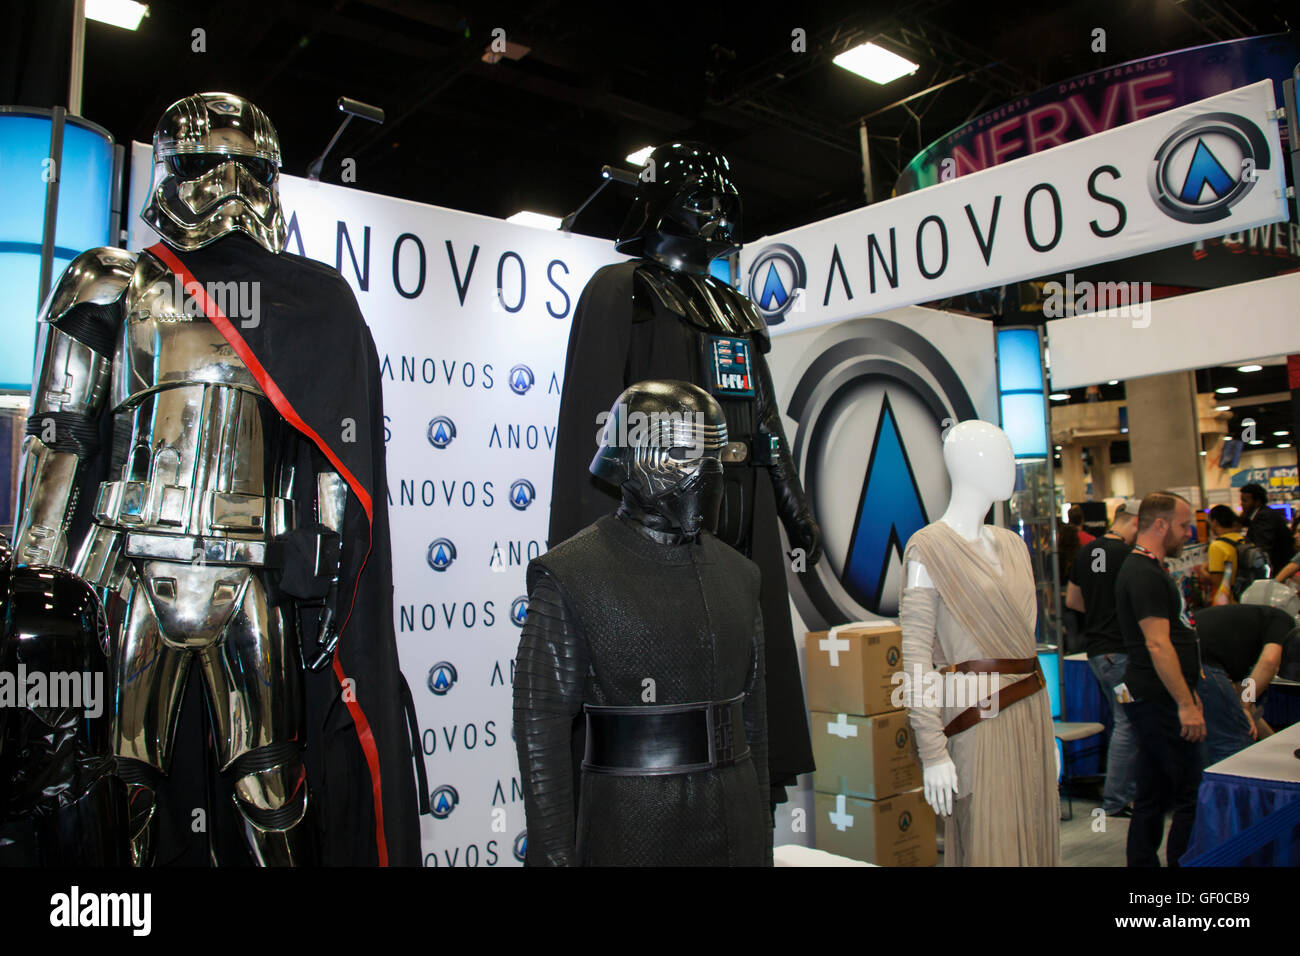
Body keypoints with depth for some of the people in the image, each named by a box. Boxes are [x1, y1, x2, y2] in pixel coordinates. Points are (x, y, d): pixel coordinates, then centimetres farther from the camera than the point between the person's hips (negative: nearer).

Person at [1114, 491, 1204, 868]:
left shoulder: (1150, 568, 17)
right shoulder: (1144, 574, -17)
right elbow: (1158, 645, -22)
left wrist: (1188, 694, 24)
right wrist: (1186, 703, -22)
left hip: (1156, 699, 10)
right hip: (1159, 700, -10)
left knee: (1153, 797, 14)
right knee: (1192, 796, -4)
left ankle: (1142, 862, 20)